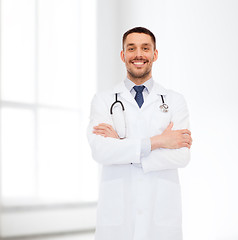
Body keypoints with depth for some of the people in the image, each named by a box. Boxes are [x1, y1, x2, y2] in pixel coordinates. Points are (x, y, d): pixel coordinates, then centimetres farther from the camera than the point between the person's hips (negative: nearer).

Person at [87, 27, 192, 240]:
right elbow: (100, 151, -10)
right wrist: (156, 141, -14)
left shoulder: (175, 101, 7)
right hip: (116, 215, 0)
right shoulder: (103, 100, 6)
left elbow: (182, 155, -7)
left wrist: (122, 144, -11)